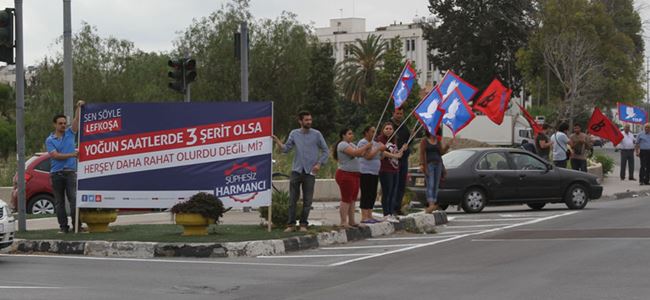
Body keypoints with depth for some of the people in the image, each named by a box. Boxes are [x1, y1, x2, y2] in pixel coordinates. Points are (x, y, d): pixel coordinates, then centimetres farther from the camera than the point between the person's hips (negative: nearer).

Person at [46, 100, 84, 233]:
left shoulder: (70, 133, 10)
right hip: (56, 173, 0)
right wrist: (72, 154, -13)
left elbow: (77, 119, -1)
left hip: (70, 172, 0)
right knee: (59, 202, 3)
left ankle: (76, 225, -9)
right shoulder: (50, 140, 4)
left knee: (74, 199, -9)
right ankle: (63, 226, 7)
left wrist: (79, 107, -15)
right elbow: (55, 155, -9)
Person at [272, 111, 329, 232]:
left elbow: (325, 151, 5)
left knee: (307, 200, 1)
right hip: (296, 170, 1)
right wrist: (278, 142, -11)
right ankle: (291, 224, 6)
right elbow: (286, 149, 5)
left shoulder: (316, 134, 0)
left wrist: (319, 163, -6)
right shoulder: (294, 133, 6)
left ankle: (303, 224, 10)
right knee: (292, 199, 0)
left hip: (310, 171, -1)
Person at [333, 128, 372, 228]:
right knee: (346, 199, -8)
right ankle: (343, 222, -7)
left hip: (354, 175, 10)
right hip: (345, 174, -10)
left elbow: (361, 154, 12)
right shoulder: (343, 144, -12)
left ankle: (351, 221, 15)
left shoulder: (351, 144, 19)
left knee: (352, 199, 11)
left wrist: (367, 148, -4)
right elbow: (354, 153, -25)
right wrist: (366, 146, -16)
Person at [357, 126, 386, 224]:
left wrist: (382, 150, 1)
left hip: (375, 172, 9)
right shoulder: (362, 143, -9)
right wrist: (378, 149, -14)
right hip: (366, 172, -9)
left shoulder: (374, 143, 17)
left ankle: (369, 216, 13)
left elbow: (380, 157, 19)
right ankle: (364, 217, -11)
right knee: (366, 195, -10)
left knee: (373, 195, 8)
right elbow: (368, 156, -20)